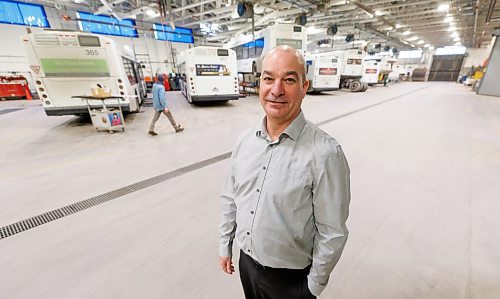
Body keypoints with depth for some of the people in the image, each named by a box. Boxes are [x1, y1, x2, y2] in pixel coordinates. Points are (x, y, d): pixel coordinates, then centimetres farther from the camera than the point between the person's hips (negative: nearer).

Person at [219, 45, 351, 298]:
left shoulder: (325, 153, -26)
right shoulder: (245, 140, -9)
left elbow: (332, 232, -16)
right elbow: (230, 199, 1)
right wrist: (225, 245, 9)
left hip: (290, 277, -4)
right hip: (246, 262, 5)